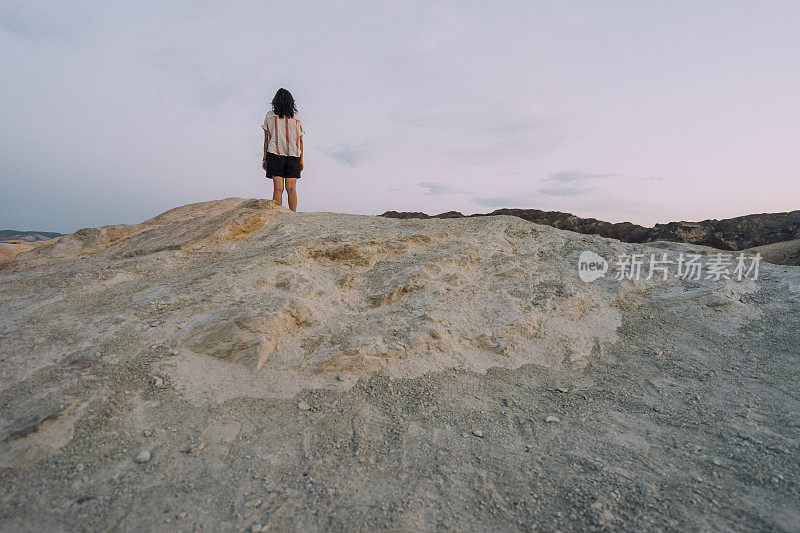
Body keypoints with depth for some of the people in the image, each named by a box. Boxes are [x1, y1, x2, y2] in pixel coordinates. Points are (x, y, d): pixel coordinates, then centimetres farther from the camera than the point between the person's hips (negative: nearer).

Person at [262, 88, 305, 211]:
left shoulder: (270, 116, 7)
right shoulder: (296, 117, 9)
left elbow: (266, 139, 5)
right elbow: (300, 141, 8)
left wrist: (265, 159, 8)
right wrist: (301, 160, 13)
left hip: (275, 154, -1)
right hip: (293, 155, 1)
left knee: (278, 188, -4)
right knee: (291, 188, -2)